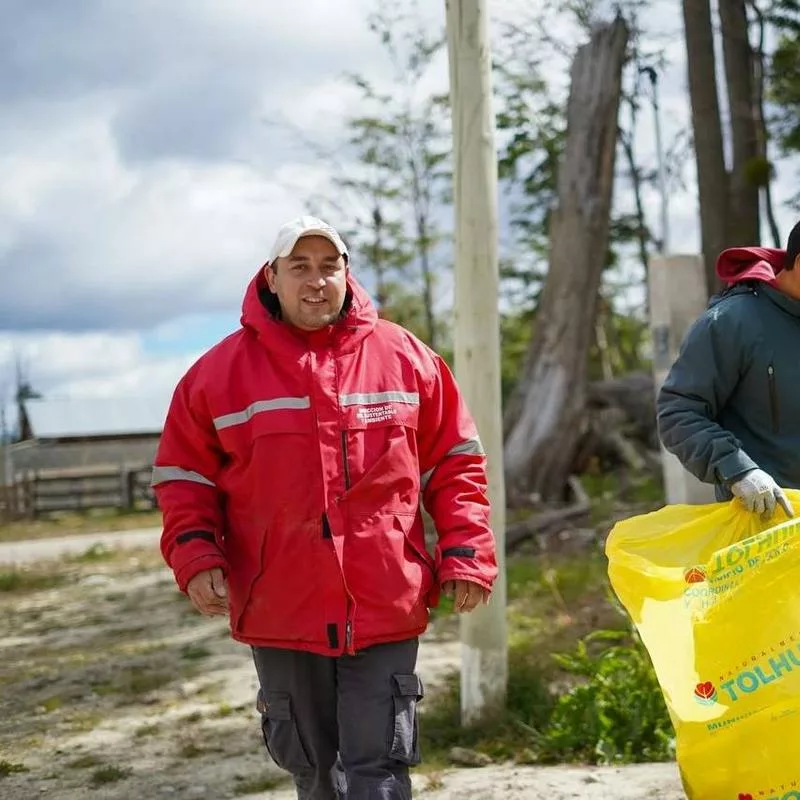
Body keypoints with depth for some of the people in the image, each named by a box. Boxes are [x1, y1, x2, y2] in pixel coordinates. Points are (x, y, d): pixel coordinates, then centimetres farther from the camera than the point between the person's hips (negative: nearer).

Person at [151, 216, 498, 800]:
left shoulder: (405, 357, 3)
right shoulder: (224, 369, 1)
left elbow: (454, 463, 8)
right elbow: (186, 476, 7)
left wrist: (465, 554, -1)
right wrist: (196, 555, -8)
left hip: (385, 608, -1)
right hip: (279, 613, 1)